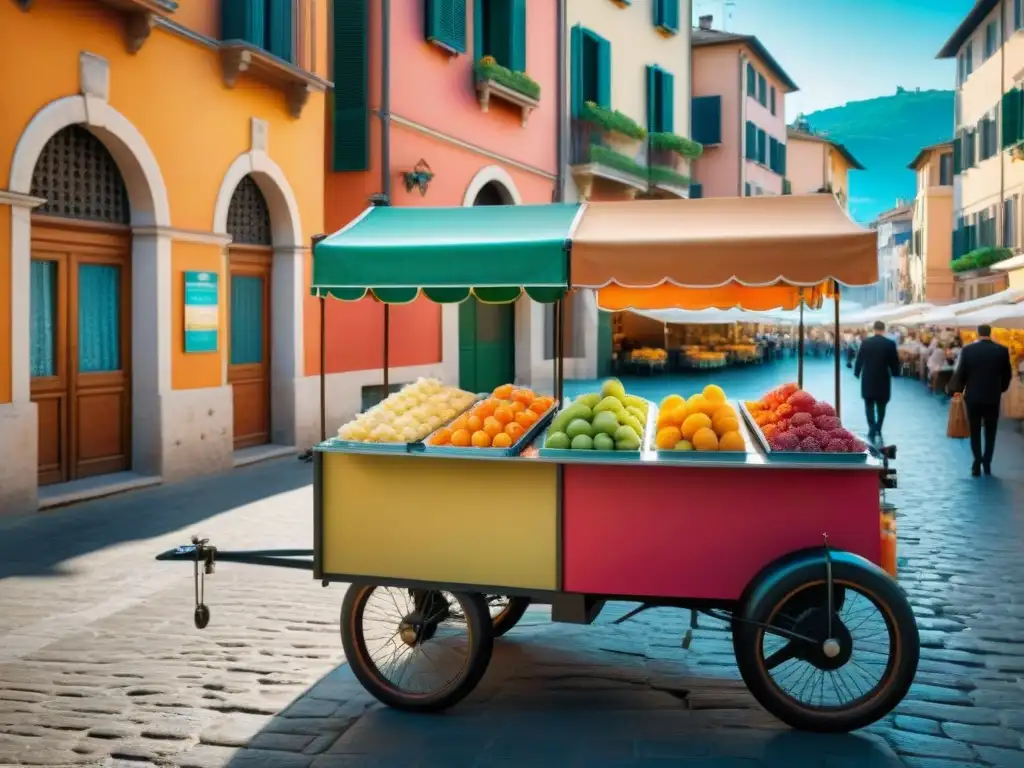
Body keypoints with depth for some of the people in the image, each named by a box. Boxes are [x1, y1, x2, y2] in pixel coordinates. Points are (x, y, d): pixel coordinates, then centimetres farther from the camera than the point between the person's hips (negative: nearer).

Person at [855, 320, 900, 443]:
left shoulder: (865, 342, -7)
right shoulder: (890, 343, -7)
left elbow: (859, 359, -1)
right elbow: (895, 361, -3)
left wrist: (857, 372, 16)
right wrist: (895, 373, 17)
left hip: (868, 379, 0)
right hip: (883, 379, 0)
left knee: (869, 405, 6)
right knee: (881, 406, 14)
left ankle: (872, 431, -8)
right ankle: (877, 431, 14)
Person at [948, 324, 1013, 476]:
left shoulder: (968, 349, -8)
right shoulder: (1002, 350, -5)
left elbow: (960, 373, -5)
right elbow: (1007, 374, 1)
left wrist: (957, 388, 10)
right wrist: (1000, 389, 18)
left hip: (973, 396, -1)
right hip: (993, 397, 1)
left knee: (975, 432, 9)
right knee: (990, 432, 13)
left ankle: (977, 464, 4)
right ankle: (987, 463, 10)